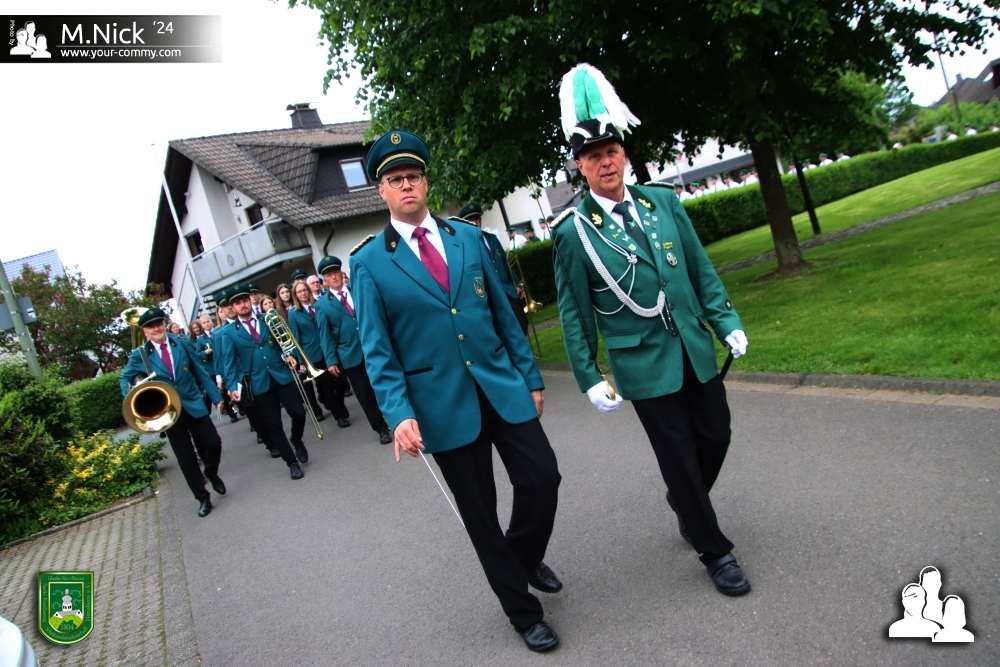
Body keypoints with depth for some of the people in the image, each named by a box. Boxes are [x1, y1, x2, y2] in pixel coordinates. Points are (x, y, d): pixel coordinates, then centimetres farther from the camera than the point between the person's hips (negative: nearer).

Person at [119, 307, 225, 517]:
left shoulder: (182, 343, -2)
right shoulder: (139, 355, -4)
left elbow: (200, 371, 2)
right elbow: (124, 378, 8)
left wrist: (216, 396, 2)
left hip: (193, 404, 0)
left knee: (213, 442, -4)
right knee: (185, 457, 5)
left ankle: (212, 473, 29)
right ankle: (202, 497, 20)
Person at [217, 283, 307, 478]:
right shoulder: (228, 333, 4)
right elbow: (229, 363, 1)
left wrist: (288, 355, -8)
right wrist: (232, 386, -11)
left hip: (282, 376, 1)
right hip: (258, 384, -1)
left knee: (298, 413, -5)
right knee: (273, 425, 3)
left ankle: (297, 440, 27)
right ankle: (292, 463, 17)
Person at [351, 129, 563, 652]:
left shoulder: (468, 237, 6)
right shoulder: (369, 262, -2)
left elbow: (503, 313, 9)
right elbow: (377, 349, -4)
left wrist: (531, 377, 9)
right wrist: (399, 414, -15)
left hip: (502, 387, 3)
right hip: (442, 403, -2)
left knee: (543, 478, -1)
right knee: (479, 512, 7)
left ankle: (526, 556, 33)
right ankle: (522, 612, 29)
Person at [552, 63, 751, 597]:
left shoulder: (663, 203, 3)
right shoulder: (572, 234, -9)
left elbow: (701, 270, 10)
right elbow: (574, 314, -4)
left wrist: (727, 322, 5)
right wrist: (589, 379, -5)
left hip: (695, 348, 5)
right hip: (643, 363, -4)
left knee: (716, 436, 13)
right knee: (679, 457, 5)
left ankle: (684, 503, 44)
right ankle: (714, 551, 25)